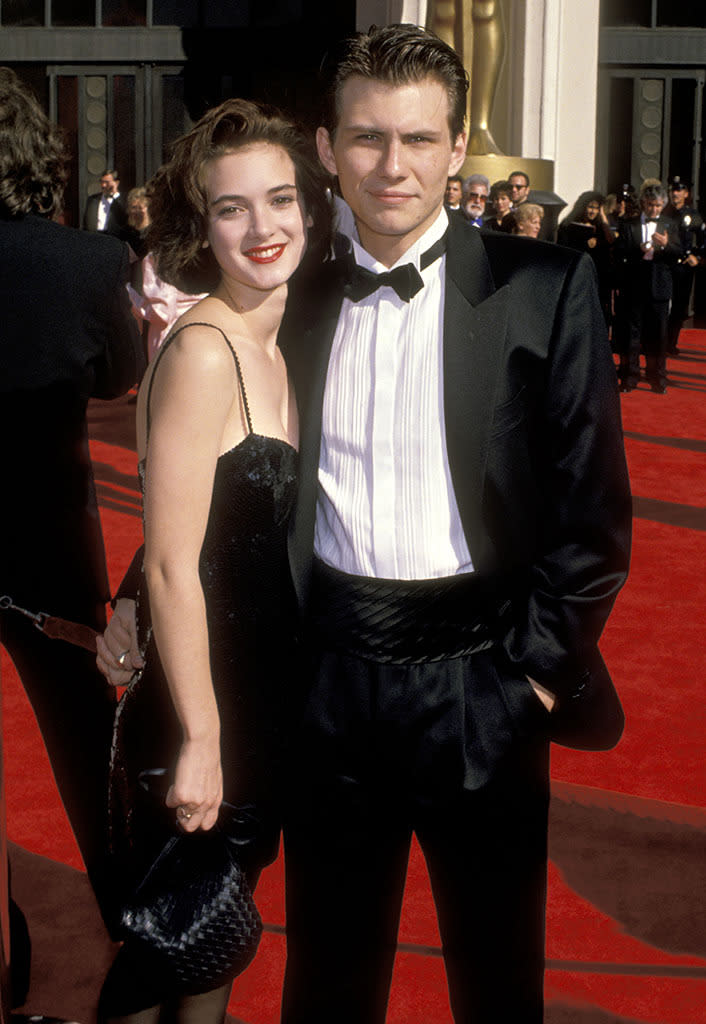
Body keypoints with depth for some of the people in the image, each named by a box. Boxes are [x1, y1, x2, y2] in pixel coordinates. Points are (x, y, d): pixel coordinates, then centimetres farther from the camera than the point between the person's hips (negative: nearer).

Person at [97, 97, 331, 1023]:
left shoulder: (281, 343, 5)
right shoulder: (201, 353, -22)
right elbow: (171, 569, -23)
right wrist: (199, 739, -20)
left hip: (264, 704, 8)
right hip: (194, 712, -8)